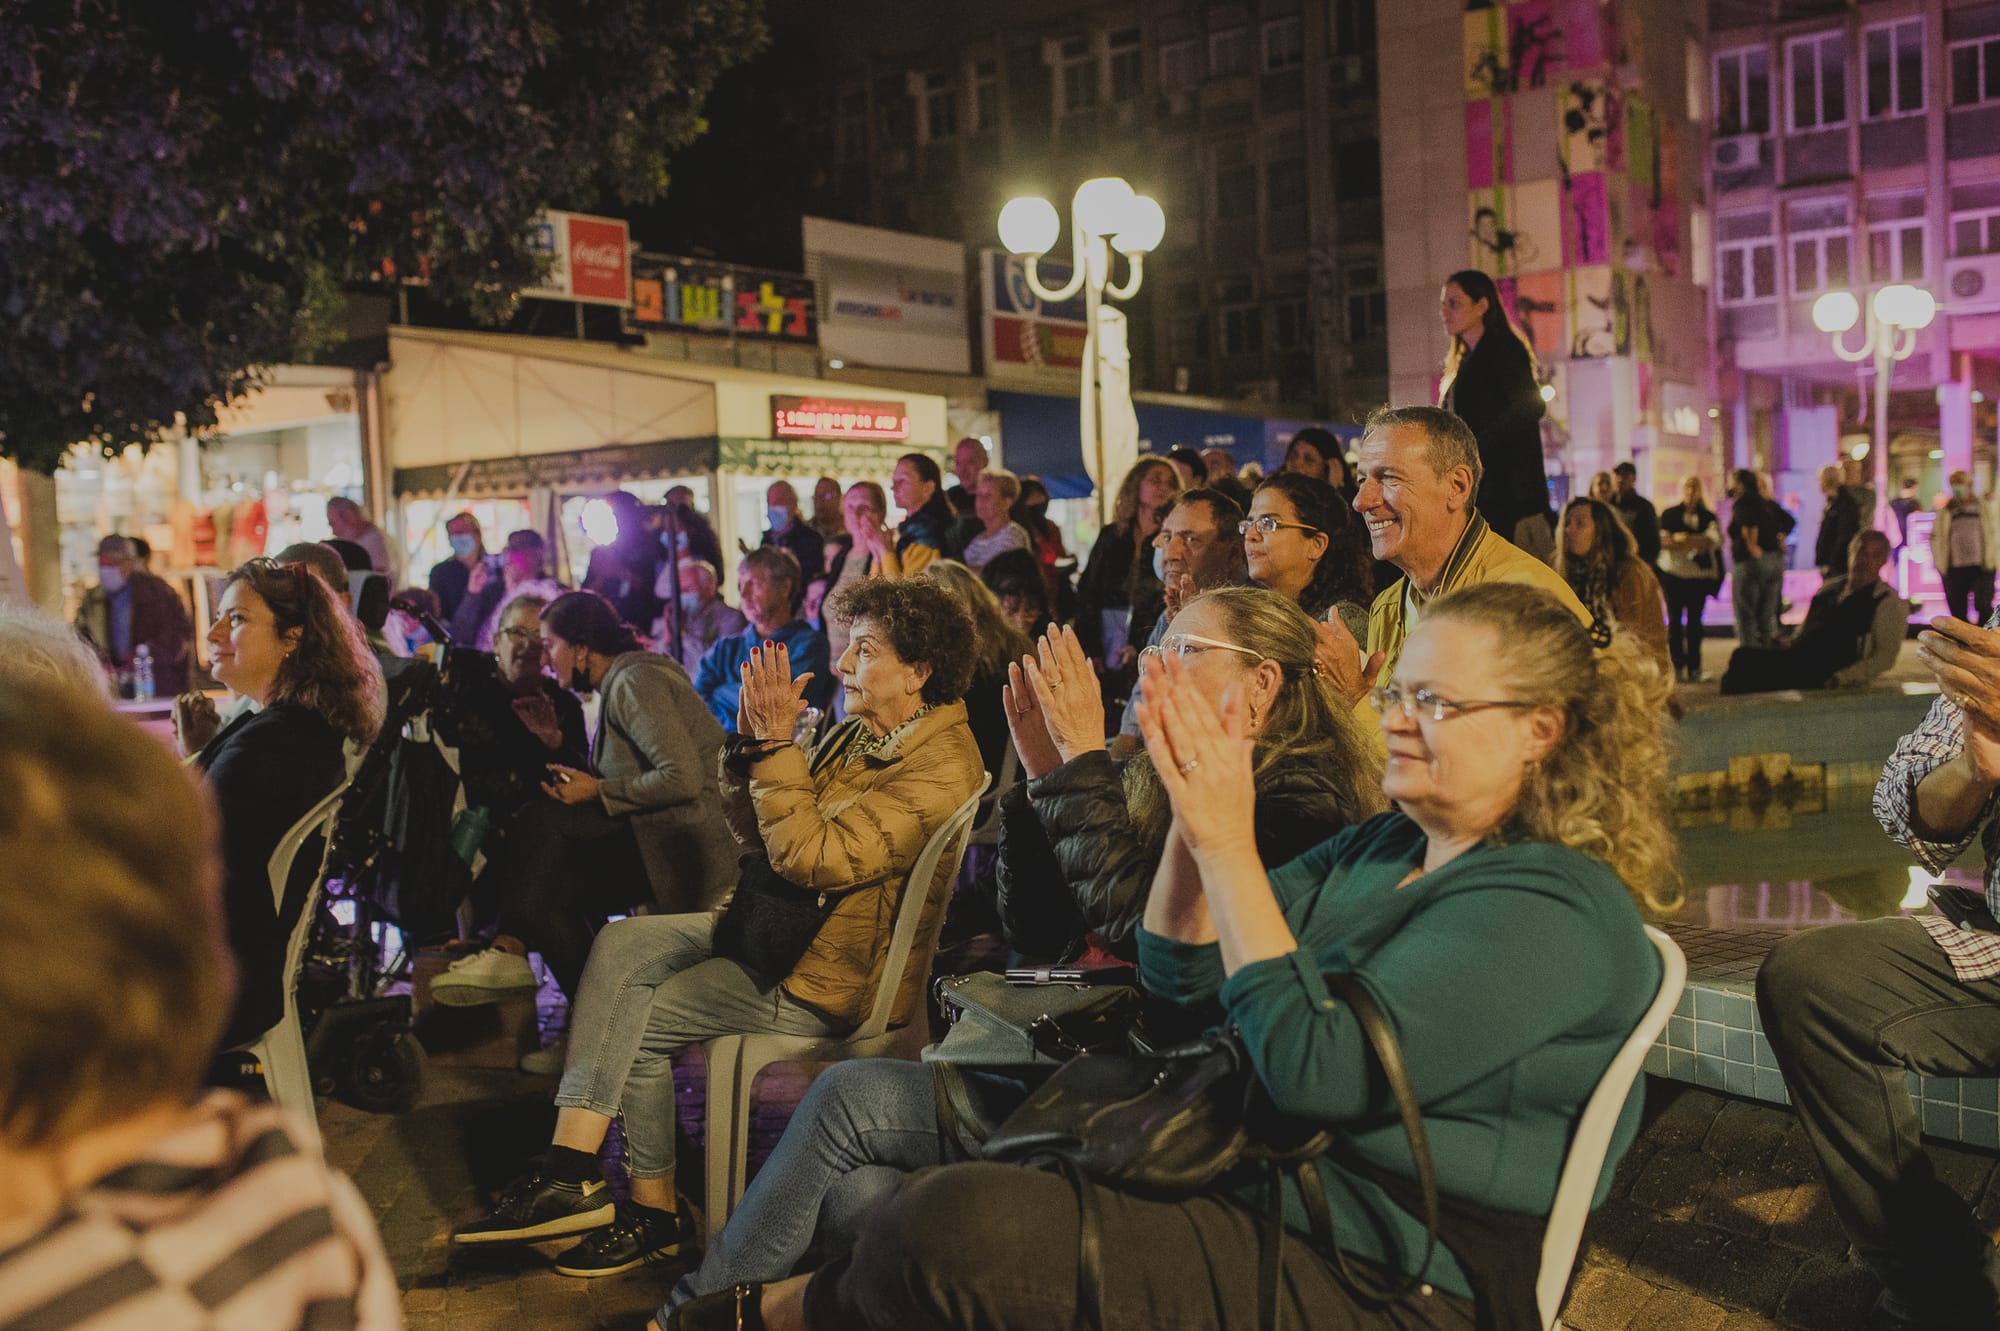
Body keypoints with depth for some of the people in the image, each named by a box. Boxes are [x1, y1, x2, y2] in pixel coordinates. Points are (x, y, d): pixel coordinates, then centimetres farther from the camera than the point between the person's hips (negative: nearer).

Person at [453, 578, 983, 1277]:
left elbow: (812, 859, -30)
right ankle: (569, 1168, -13)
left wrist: (777, 741, -26)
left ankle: (655, 1208, 9)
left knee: (635, 1020, -6)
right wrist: (752, 740, -4)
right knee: (622, 944, -8)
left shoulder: (940, 769, -21)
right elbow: (760, 837, 11)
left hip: (831, 981, -9)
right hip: (780, 929, 9)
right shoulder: (857, 734, 9)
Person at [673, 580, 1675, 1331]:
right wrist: (1194, 812, -3)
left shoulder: (1554, 909, -14)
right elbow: (1178, 979, 12)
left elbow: (1320, 1069, -24)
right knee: (860, 1107, -2)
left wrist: (1227, 845, -21)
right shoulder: (1381, 848, 14)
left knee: (961, 1227, -28)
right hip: (1235, 1178, 9)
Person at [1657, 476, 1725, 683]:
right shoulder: (1669, 515, 8)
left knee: (1694, 620, 0)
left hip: (1699, 574, 0)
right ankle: (1677, 665, 3)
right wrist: (1696, 542, -12)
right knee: (1674, 619, -2)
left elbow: (1713, 540, -7)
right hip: (1672, 572, 0)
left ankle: (1694, 667, 3)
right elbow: (1662, 541, -5)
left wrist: (1680, 539, -14)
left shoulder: (1708, 517, 10)